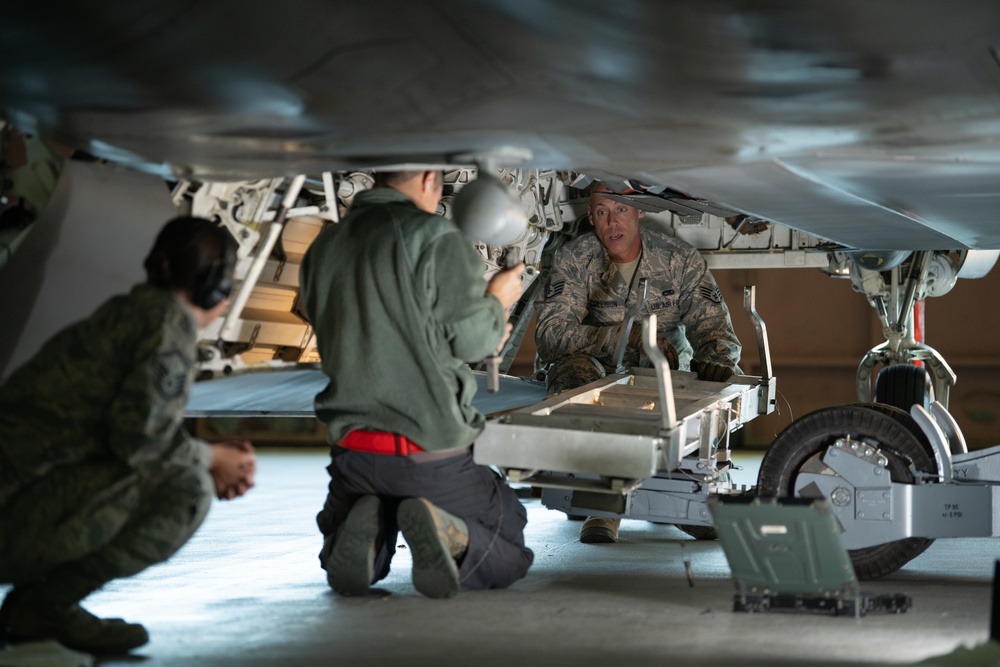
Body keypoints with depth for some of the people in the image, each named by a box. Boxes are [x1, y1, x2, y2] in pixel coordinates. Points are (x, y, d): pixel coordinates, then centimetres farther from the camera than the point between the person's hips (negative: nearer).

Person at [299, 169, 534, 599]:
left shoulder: (322, 248, 8)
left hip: (353, 452, 4)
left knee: (344, 569, 29)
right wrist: (497, 301, 12)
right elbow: (471, 339, -13)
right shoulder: (436, 238, -11)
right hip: (431, 454, -4)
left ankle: (367, 530, -6)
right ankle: (449, 535, -16)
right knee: (510, 557, 16)